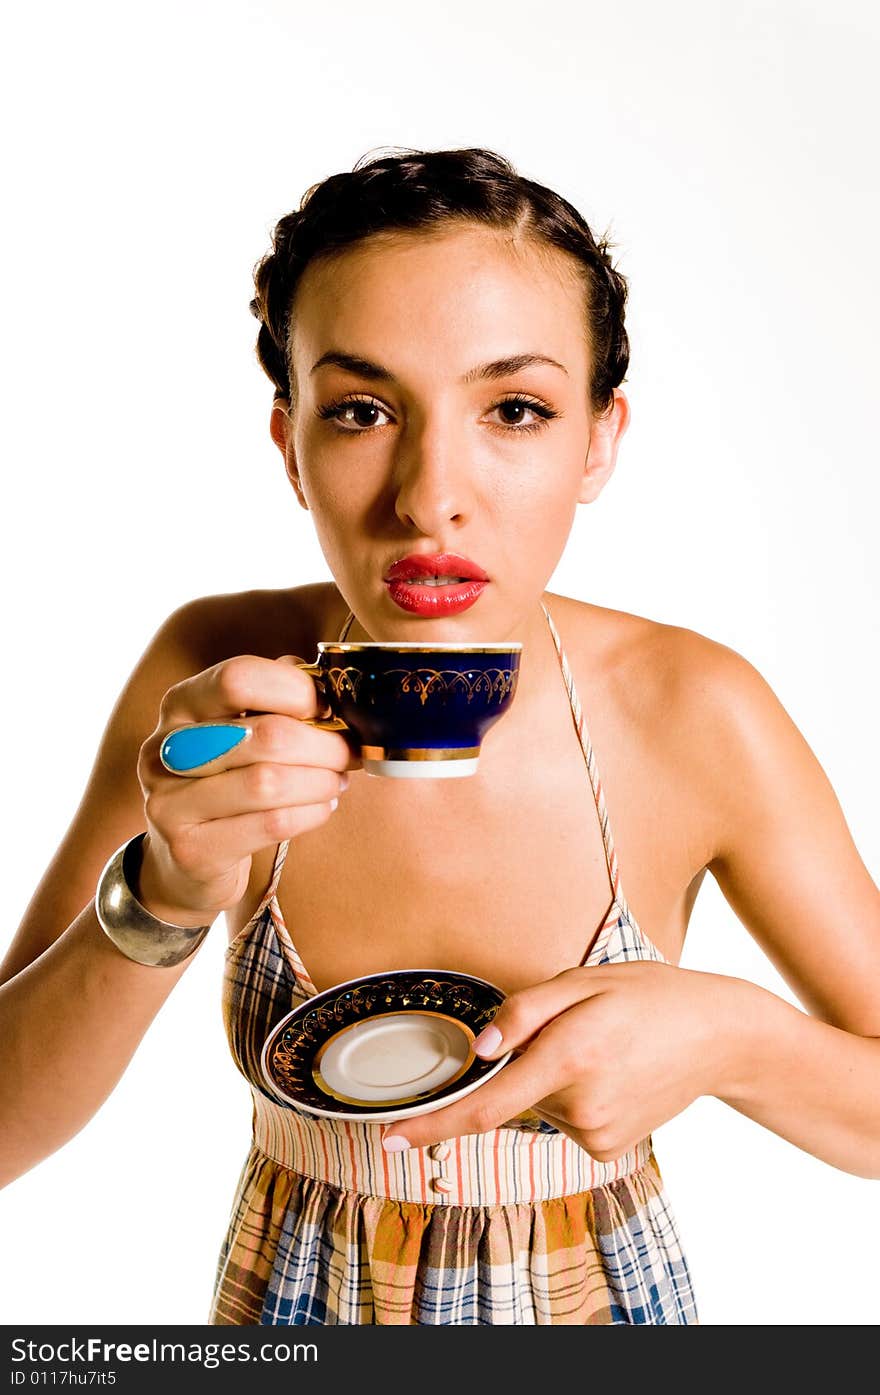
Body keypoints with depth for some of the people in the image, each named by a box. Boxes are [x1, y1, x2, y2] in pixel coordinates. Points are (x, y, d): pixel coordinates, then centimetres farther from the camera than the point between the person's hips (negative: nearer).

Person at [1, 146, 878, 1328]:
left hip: (599, 1287, 0)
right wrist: (165, 899, -35)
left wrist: (730, 1039, -31)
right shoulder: (213, 681, -20)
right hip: (289, 1296, 1)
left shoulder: (698, 713, -23)